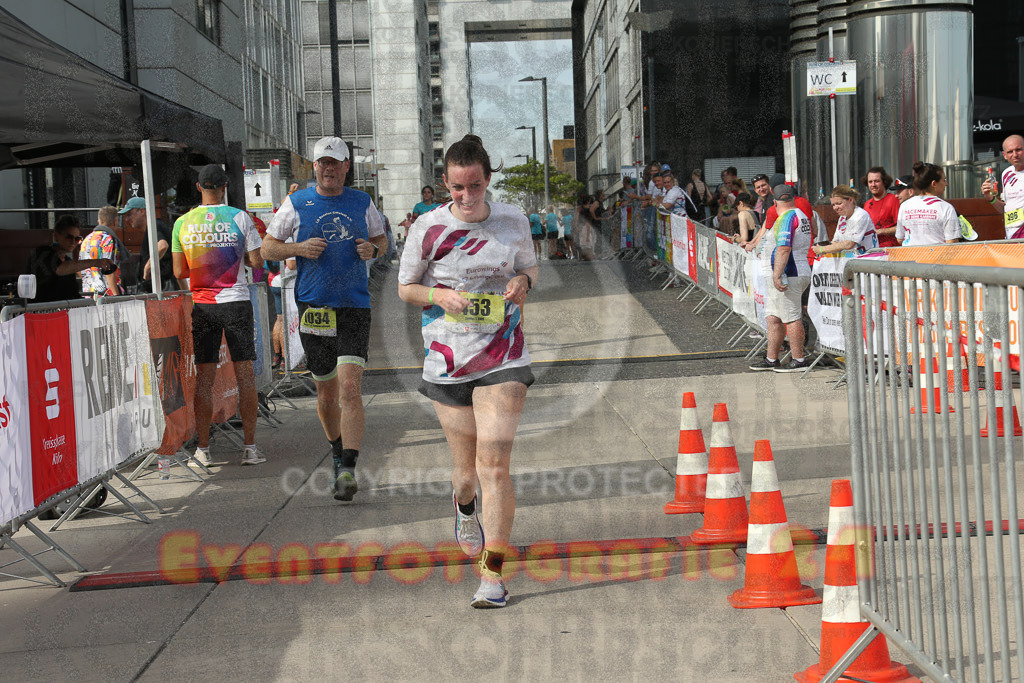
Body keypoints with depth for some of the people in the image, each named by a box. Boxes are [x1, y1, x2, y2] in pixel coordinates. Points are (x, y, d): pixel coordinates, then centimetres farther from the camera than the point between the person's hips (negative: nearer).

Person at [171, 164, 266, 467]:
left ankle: (203, 448, 7)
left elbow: (179, 272, 2)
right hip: (236, 304, -1)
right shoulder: (239, 218, -4)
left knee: (204, 377, 5)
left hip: (202, 305, 1)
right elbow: (256, 260, -5)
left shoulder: (183, 223, 0)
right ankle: (250, 447, 3)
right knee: (245, 374, 3)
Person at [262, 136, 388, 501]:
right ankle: (338, 453, 34)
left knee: (350, 387, -15)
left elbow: (381, 239, 20)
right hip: (313, 307, 1)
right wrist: (299, 248, -12)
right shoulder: (296, 203, 3)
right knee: (326, 393, 9)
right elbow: (268, 248, 6)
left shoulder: (362, 202, 7)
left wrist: (373, 249, -3)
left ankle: (348, 470, -18)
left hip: (355, 307, -1)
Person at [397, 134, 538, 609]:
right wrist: (443, 295, -14)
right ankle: (464, 505, 49)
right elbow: (405, 288, 6)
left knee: (494, 466, -12)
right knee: (467, 468, 9)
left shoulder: (513, 222, 1)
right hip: (447, 362, 1)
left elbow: (530, 267, 17)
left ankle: (492, 574, -5)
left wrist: (522, 281, -7)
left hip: (503, 360, -1)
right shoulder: (428, 229, -3)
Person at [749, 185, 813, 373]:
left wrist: (776, 275, -25)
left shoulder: (786, 218, -14)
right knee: (773, 317, 13)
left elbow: (784, 249, -23)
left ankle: (799, 360, -4)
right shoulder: (801, 216, 18)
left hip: (787, 275, -10)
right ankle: (771, 359, 17)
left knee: (791, 318, -7)